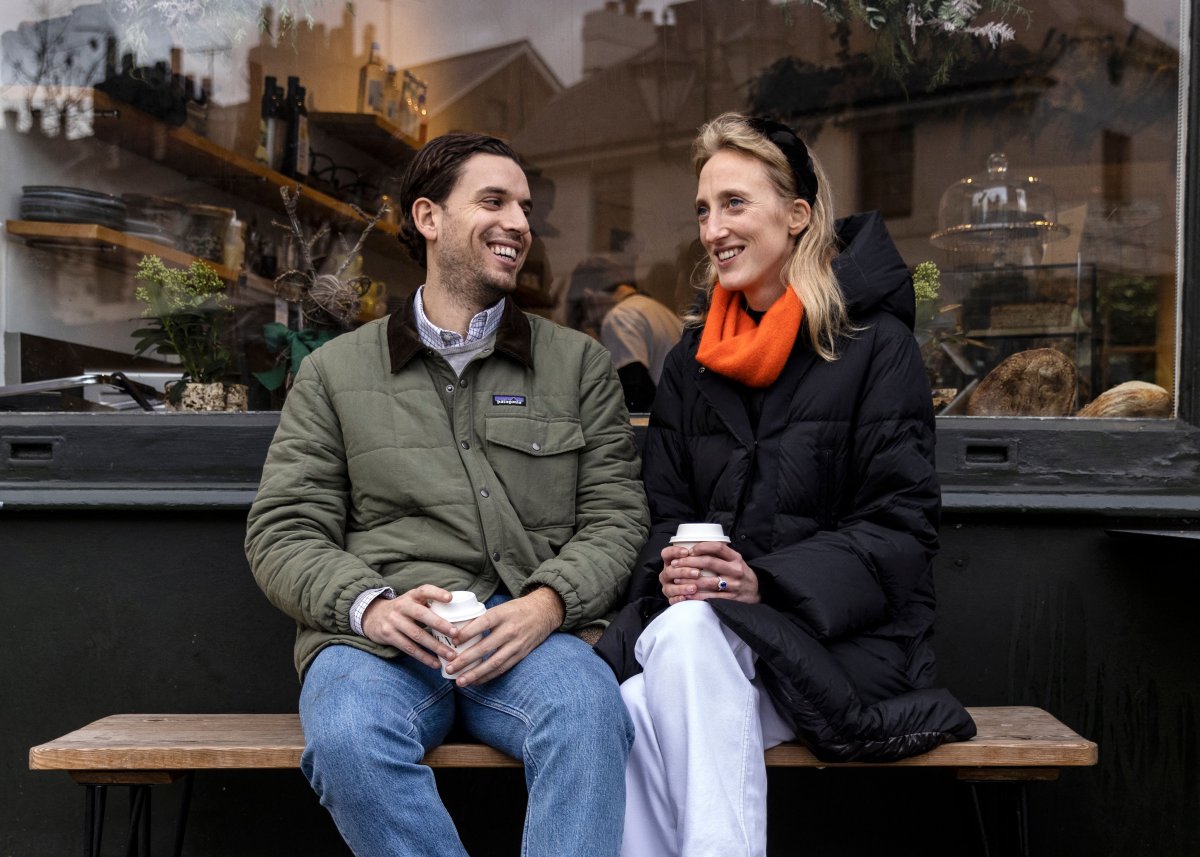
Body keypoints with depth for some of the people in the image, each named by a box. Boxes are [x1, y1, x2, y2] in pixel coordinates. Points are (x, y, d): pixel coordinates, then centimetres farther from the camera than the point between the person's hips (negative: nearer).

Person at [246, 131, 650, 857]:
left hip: (530, 632, 0)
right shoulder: (336, 372, 16)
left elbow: (615, 517, 10)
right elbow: (283, 531, 10)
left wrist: (546, 604, -11)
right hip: (379, 634, 0)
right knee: (348, 736, -34)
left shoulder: (580, 363, 17)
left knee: (589, 709, -34)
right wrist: (368, 604, -11)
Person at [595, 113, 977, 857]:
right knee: (630, 716, -30)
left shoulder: (875, 346, 0)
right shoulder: (693, 361, 17)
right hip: (696, 622, 4)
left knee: (687, 637, -35)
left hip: (844, 635, -4)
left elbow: (903, 526, -6)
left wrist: (766, 581, -19)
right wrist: (672, 572, -10)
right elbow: (666, 513, 15)